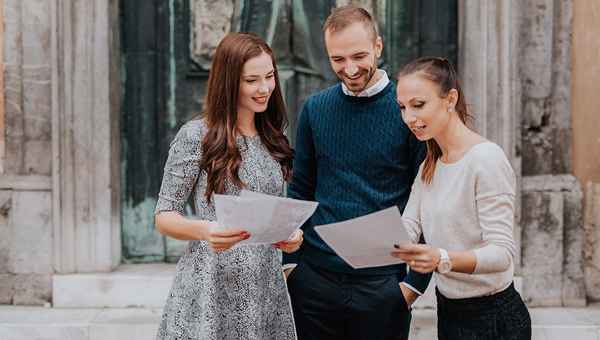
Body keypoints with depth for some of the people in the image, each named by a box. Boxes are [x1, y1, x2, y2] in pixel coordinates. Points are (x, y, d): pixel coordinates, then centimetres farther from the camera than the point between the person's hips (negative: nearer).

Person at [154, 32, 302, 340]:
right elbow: (164, 216, -6)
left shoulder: (273, 139, 9)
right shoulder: (195, 136, -8)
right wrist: (205, 230, -25)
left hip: (266, 289, 5)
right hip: (211, 289, -5)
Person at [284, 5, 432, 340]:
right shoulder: (315, 109, 4)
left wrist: (416, 281, -6)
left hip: (382, 283, -3)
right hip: (314, 278, 3)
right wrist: (290, 262, 3)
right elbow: (300, 192, 11)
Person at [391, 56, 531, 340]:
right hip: (448, 311, 8)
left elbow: (502, 252, -24)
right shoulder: (429, 166, 9)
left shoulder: (486, 159, -18)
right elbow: (408, 227, -2)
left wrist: (442, 259, -41)